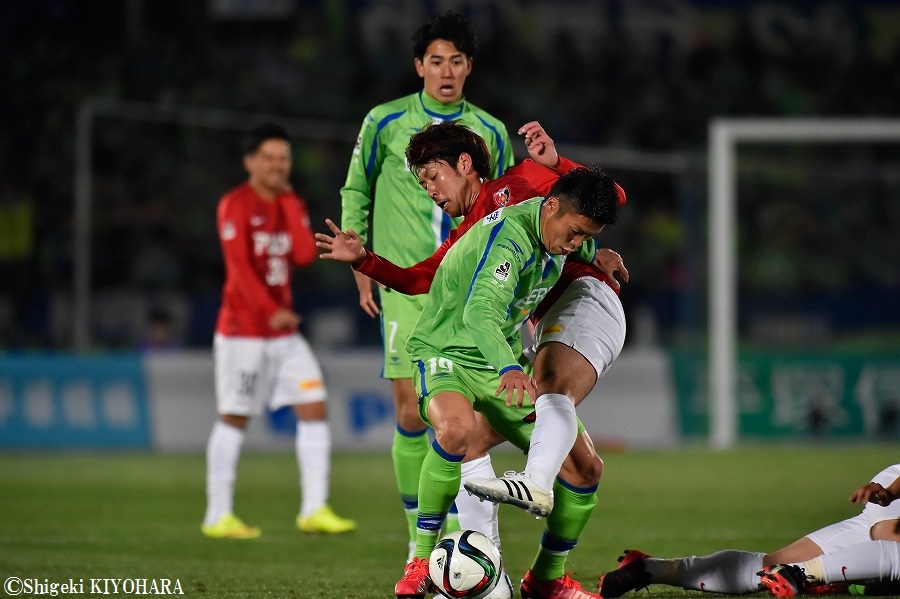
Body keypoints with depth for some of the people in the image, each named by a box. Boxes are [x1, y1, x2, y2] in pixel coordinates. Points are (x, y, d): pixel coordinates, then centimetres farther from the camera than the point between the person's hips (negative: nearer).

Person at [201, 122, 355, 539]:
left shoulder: (290, 204, 11)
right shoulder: (235, 206, -8)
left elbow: (305, 254, -4)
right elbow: (239, 266, -17)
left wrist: (290, 202, -4)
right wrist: (271, 312, -24)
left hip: (284, 332, 6)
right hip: (242, 329, -6)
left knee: (315, 407, -3)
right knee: (233, 418, -2)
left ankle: (314, 509, -3)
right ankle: (218, 516, 4)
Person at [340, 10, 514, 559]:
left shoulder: (491, 132, 8)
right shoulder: (385, 122, 3)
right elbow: (355, 194, 10)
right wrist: (361, 271, 5)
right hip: (405, 288, -1)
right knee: (411, 415, -6)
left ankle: (457, 533, 4)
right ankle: (420, 538, 3)